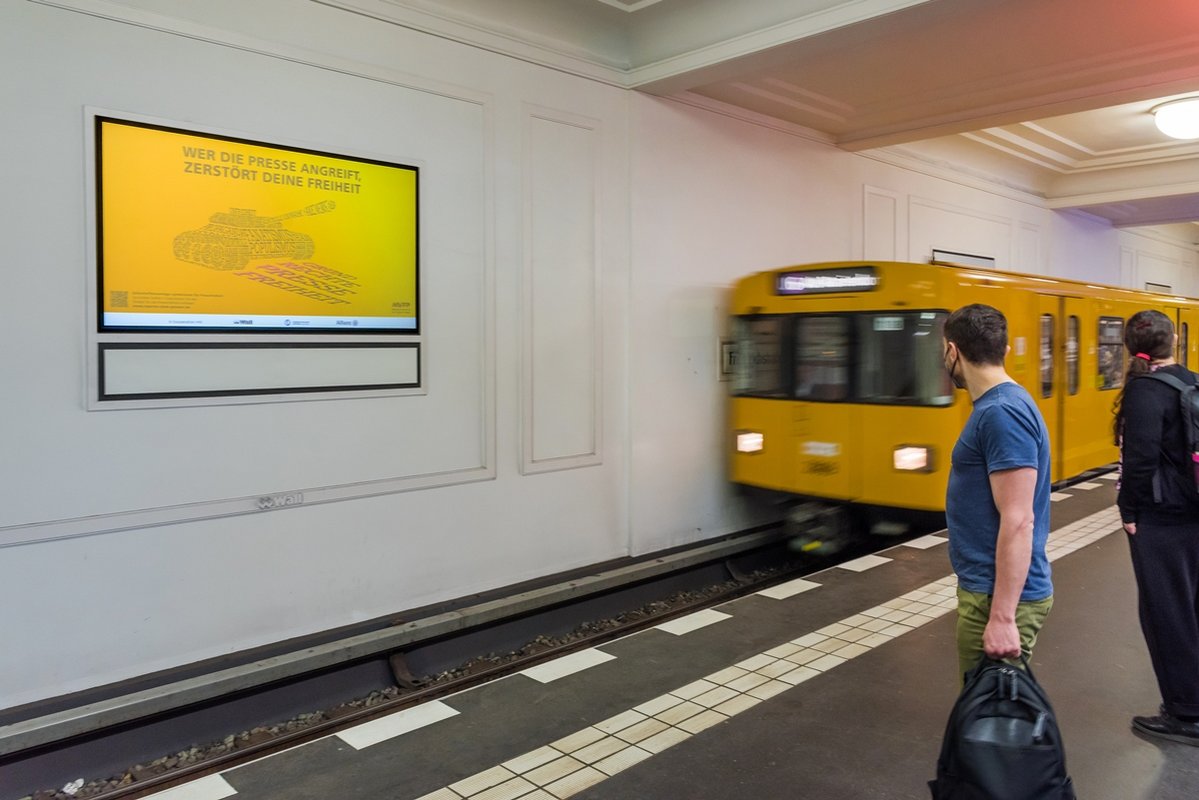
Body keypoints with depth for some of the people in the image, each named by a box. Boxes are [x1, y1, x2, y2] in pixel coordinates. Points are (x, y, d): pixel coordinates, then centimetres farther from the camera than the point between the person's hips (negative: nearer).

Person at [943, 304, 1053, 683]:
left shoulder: (1002, 413, -20)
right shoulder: (998, 405, 10)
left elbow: (1018, 521, -25)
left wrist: (1002, 617, -25)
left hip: (998, 596, -9)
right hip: (987, 587, 9)